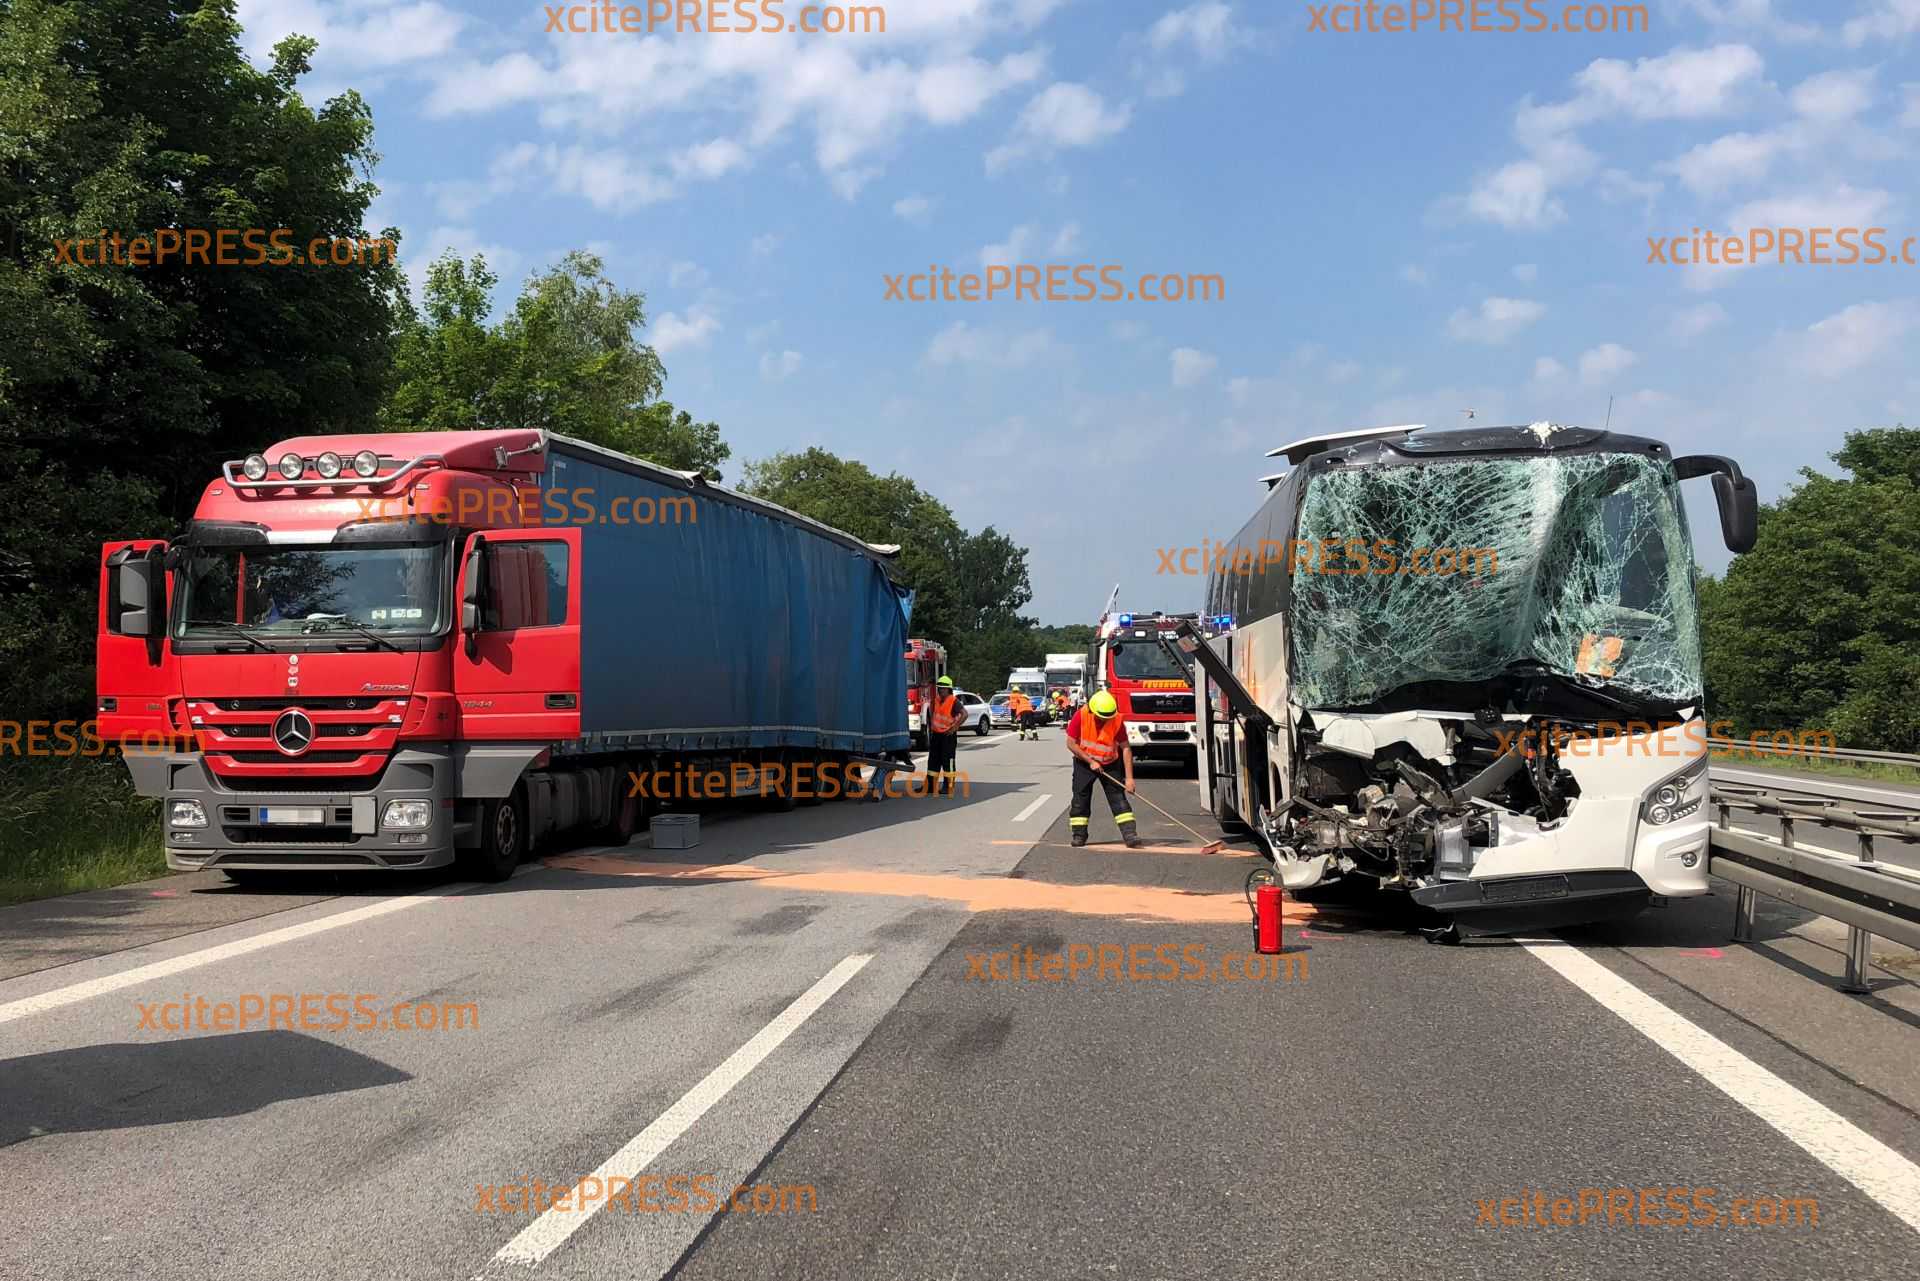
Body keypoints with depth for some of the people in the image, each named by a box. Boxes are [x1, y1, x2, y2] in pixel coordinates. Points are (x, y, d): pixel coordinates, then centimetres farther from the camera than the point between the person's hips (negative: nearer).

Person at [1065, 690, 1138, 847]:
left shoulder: (1117, 721, -20)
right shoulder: (1081, 716, -22)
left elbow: (1125, 748, -18)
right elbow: (1071, 743, -16)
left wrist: (1129, 777, -21)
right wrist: (1090, 761, -19)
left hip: (1109, 763, 0)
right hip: (1084, 762, 0)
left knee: (1118, 797, -7)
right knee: (1080, 798, 0)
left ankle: (1129, 834, -11)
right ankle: (1079, 835, 10)